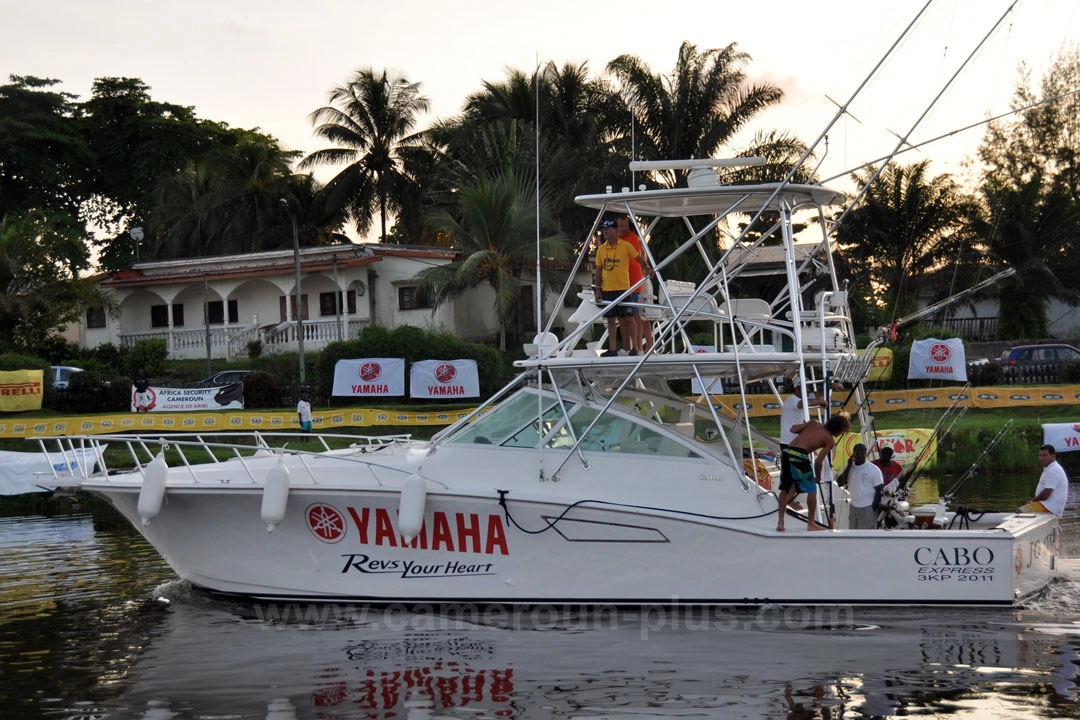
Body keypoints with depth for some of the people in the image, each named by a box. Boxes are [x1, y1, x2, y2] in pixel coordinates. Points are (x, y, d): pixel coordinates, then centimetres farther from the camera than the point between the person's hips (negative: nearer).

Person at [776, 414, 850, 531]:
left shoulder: (814, 423, 21)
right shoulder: (830, 441, 6)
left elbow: (793, 429, 12)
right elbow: (818, 461, -1)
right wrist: (818, 477, 15)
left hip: (787, 451, 6)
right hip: (799, 456, -6)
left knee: (785, 488, 18)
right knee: (812, 490, 9)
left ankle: (780, 522, 18)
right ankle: (811, 523, 15)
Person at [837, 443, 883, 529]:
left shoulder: (874, 469, -9)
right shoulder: (849, 467, 7)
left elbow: (879, 489, -8)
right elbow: (840, 482, -3)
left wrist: (875, 507, -14)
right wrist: (849, 466, -9)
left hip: (868, 508, -6)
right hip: (854, 506, 6)